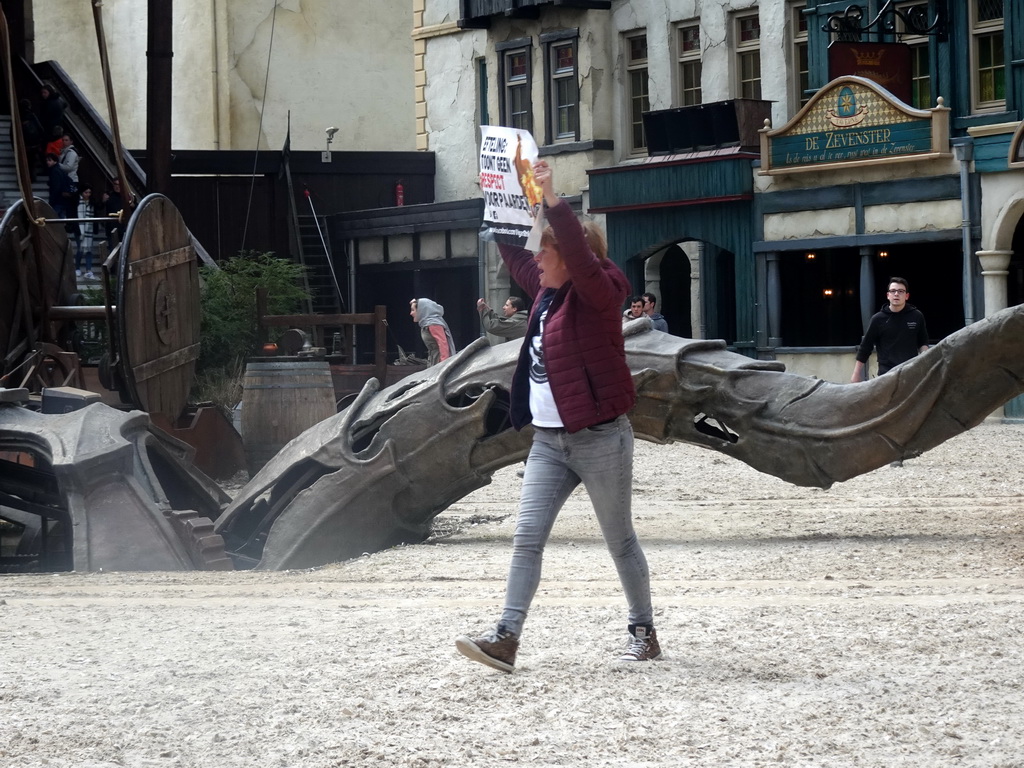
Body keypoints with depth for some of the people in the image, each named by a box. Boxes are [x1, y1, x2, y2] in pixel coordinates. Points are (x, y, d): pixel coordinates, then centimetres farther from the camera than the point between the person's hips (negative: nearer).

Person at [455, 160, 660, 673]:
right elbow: (515, 257, 27)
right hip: (549, 441, 7)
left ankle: (644, 631, 22)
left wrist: (550, 198, -36)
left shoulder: (598, 292, -11)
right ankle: (506, 637, -10)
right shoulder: (546, 292, 11)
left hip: (600, 439, -7)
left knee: (619, 540, 7)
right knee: (526, 537, -5)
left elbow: (579, 255, -31)